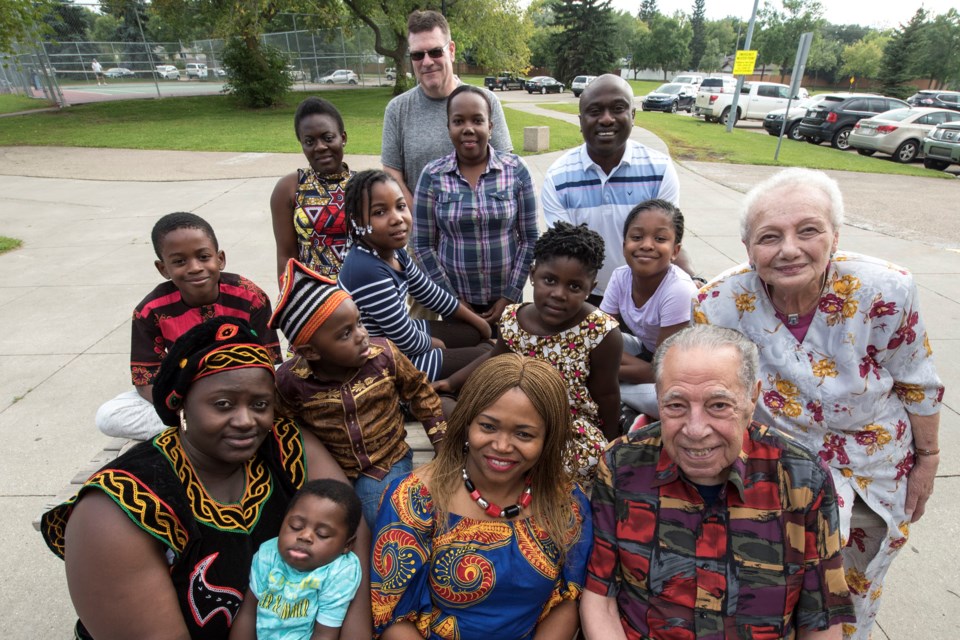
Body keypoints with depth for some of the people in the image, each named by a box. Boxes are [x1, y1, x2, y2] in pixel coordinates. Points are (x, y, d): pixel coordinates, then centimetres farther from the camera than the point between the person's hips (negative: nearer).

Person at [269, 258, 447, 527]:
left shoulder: (385, 355, -18)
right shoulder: (290, 380, -19)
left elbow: (419, 392, 0)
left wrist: (442, 440, 0)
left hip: (389, 463, -1)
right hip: (330, 471, 1)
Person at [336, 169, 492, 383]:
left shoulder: (393, 251, -5)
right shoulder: (368, 272, -34)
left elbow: (430, 293, 10)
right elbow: (409, 343, -26)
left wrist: (477, 320, 15)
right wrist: (435, 343, -5)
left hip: (397, 333, 9)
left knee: (475, 333, 21)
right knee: (487, 355, 1)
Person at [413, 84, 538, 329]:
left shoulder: (516, 170, -6)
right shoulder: (432, 176, -6)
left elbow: (529, 237, -3)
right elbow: (422, 245, -4)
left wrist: (510, 296, -7)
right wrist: (453, 299, -6)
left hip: (505, 296, 0)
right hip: (455, 298, 0)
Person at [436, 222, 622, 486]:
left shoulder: (602, 332, -22)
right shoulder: (513, 319, -10)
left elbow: (606, 395, -9)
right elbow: (495, 358, 12)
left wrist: (609, 448, 3)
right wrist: (451, 382, 13)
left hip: (577, 434, -5)